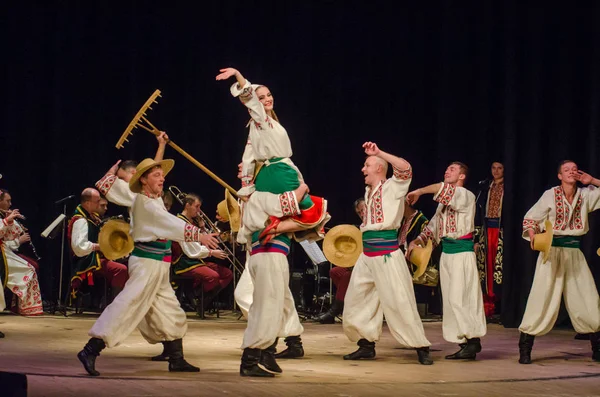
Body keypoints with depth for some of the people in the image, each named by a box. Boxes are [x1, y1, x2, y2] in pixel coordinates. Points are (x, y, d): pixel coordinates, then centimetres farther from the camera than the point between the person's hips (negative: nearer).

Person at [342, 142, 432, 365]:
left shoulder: (392, 187, -6)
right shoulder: (369, 191, 17)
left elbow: (405, 169, -25)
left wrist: (378, 153, -22)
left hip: (386, 255, -9)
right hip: (366, 255, 9)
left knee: (399, 302, -9)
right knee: (356, 301, 10)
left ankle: (421, 348, -2)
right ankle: (367, 345, 20)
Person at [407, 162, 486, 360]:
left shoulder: (466, 196, -8)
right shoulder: (444, 201, 17)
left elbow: (444, 188, -26)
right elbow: (434, 226, 23)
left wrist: (419, 192, -18)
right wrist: (417, 241, 14)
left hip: (462, 251, -8)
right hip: (446, 252, 9)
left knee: (459, 298, -14)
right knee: (451, 300, 6)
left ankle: (473, 340, -10)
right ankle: (466, 344, 8)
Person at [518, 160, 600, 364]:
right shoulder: (550, 195, -4)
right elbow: (530, 218, 0)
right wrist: (532, 234, -18)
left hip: (574, 253, 4)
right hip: (553, 250, -4)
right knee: (542, 298, -9)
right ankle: (525, 350, -4)